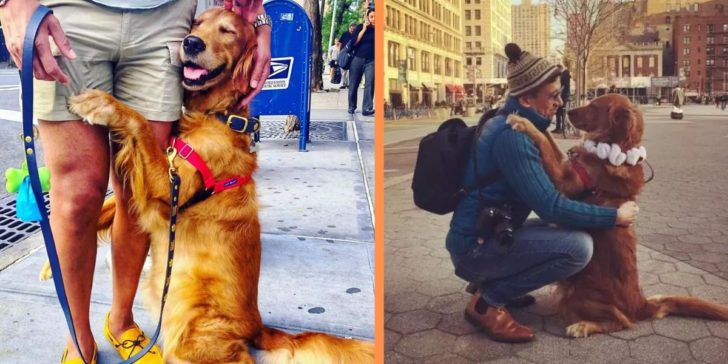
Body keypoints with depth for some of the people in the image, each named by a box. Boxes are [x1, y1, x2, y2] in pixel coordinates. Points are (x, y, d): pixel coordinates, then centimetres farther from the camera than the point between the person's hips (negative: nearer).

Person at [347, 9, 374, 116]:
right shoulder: (360, 27, 5)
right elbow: (354, 42, -6)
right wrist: (364, 29, -9)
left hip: (371, 60, 0)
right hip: (357, 59, 0)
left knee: (369, 84, -14)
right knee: (353, 84, 4)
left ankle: (367, 109, -18)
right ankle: (352, 107, 19)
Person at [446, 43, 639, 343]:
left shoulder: (510, 125, 10)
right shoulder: (511, 136, -22)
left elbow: (542, 190, 20)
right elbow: (551, 207, -24)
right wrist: (614, 216, -14)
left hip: (482, 237, 10)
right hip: (476, 246, -10)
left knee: (565, 229, 23)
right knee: (578, 247, -21)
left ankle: (491, 284, 15)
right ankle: (486, 302, -8)